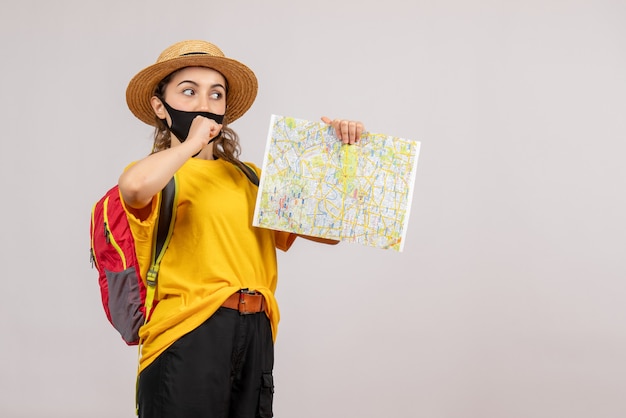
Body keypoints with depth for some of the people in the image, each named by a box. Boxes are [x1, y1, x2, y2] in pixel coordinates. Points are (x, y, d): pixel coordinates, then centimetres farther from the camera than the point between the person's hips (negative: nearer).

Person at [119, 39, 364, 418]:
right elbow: (136, 187, -25)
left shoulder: (250, 178, 19)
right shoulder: (158, 173, 3)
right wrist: (192, 142, -9)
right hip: (188, 337, -5)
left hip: (256, 339, 5)